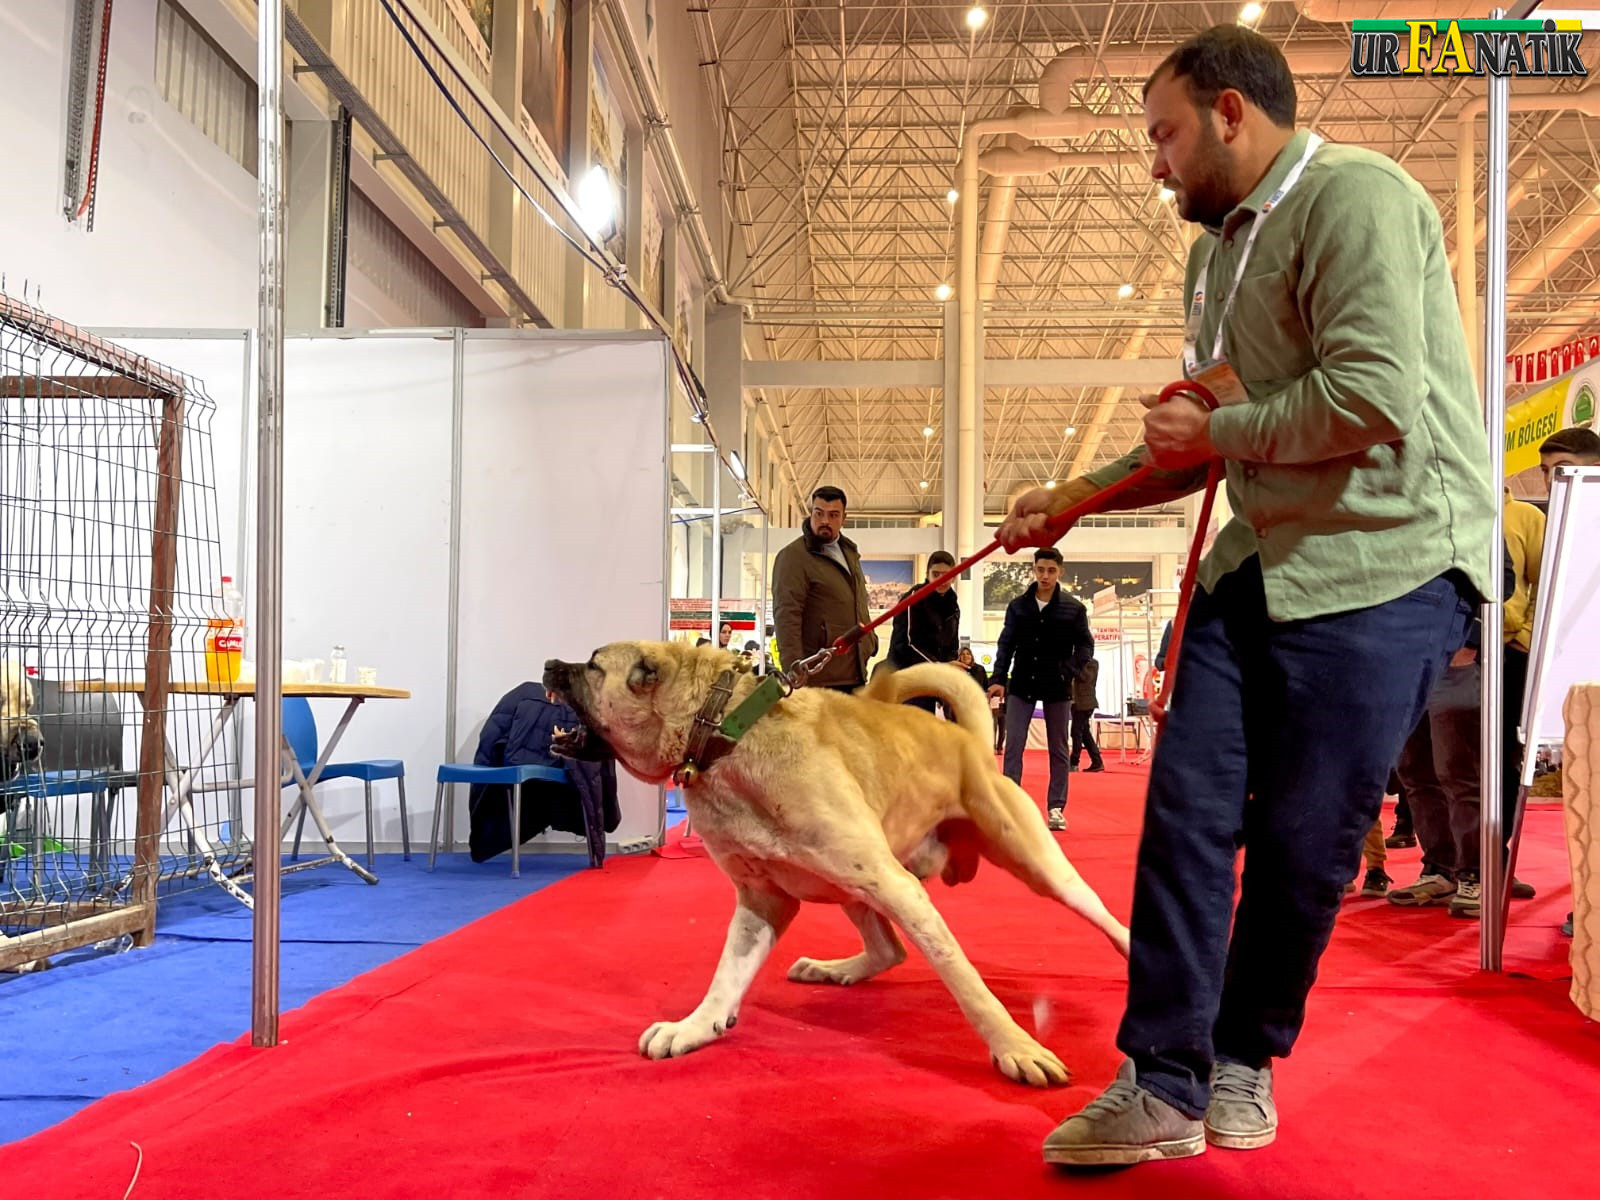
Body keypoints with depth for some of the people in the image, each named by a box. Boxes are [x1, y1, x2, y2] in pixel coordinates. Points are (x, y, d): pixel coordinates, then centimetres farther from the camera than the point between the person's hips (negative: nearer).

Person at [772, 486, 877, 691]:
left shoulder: (849, 552, 19)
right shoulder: (793, 556, -7)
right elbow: (786, 616, -15)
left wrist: (870, 640, 19)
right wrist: (795, 672, -22)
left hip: (854, 675, 8)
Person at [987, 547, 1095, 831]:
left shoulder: (1073, 609, -4)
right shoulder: (1017, 606, 1)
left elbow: (1086, 645, 0)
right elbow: (1006, 645, 3)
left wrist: (1068, 671, -15)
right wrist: (998, 679, -8)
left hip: (1057, 688, -1)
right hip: (1022, 684, 1)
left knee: (1058, 749, 7)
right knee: (1013, 745, -4)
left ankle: (1056, 808, 14)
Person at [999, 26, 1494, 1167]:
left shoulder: (1354, 197, -11)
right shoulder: (1219, 252, 18)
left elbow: (1375, 398, -23)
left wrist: (1218, 430, -9)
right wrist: (1072, 499, 24)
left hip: (1387, 559, -8)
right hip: (1261, 560, 8)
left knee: (1302, 840, 0)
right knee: (1189, 808, -1)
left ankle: (1247, 1059, 21)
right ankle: (1165, 1085, 7)